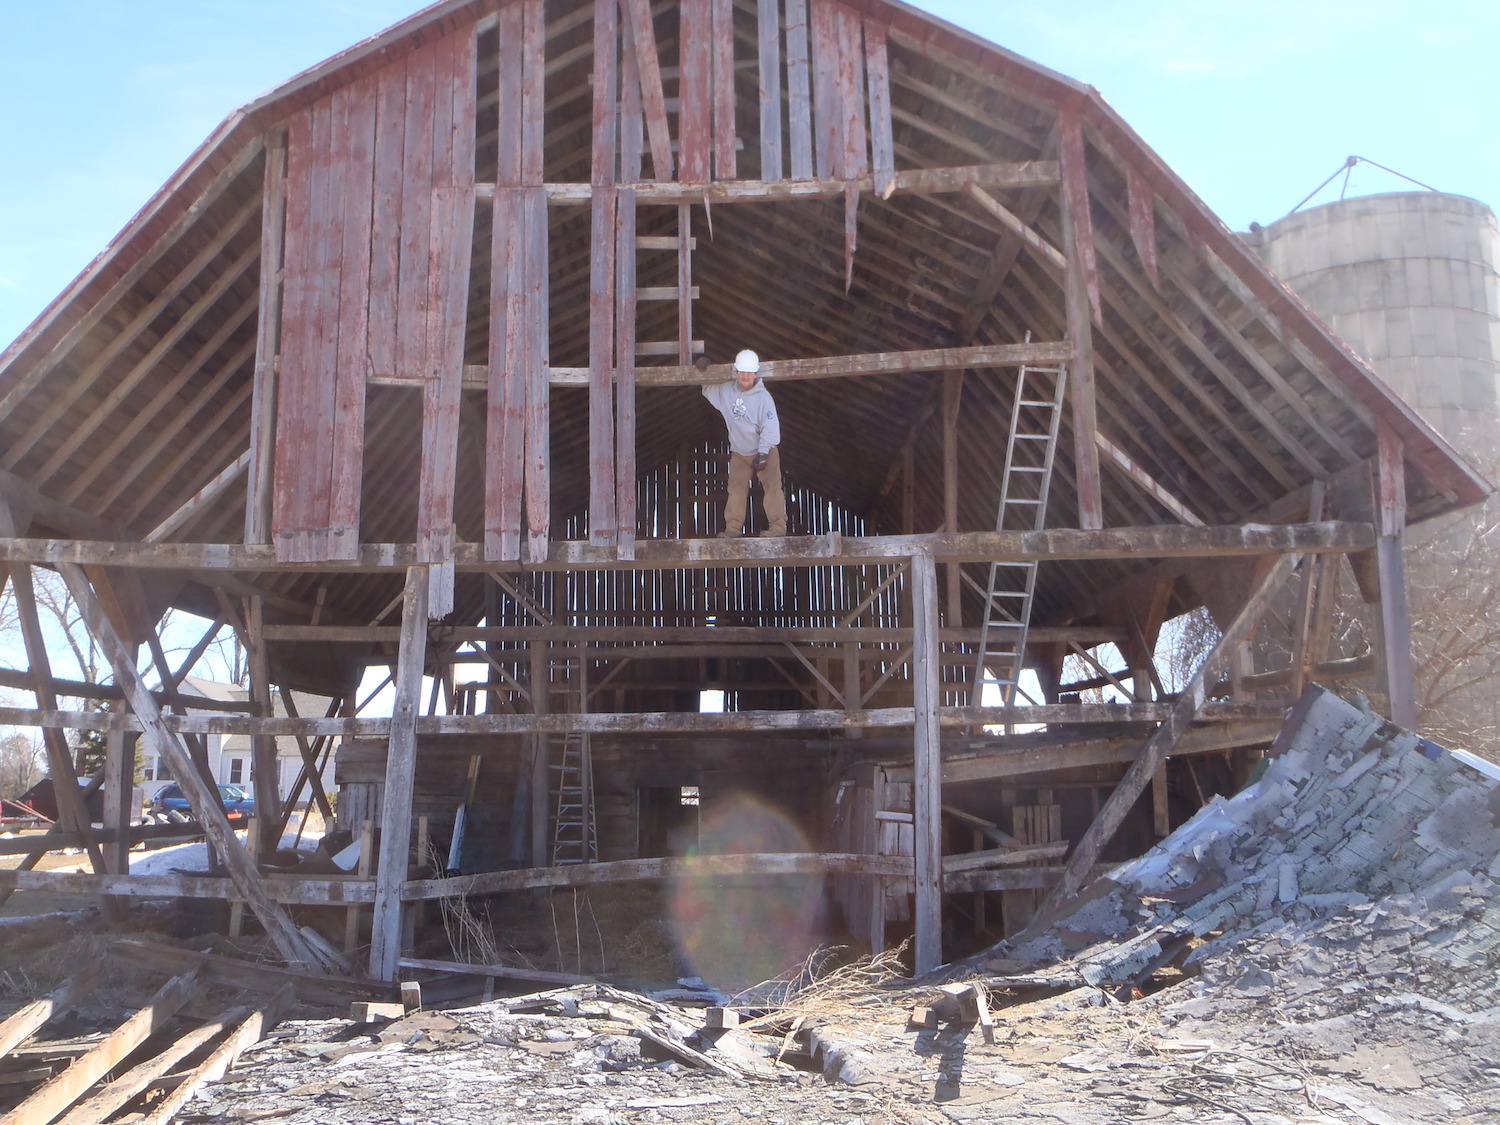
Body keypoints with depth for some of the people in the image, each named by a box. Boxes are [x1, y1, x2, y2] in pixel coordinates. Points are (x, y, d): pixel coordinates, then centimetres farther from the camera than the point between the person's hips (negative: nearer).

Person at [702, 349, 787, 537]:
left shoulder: (763, 397, -17)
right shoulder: (726, 391, -2)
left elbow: (770, 428, -19)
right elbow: (707, 389, 18)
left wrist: (762, 454, -23)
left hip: (764, 451, -5)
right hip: (738, 453, 5)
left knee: (772, 487, -8)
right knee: (736, 489, 2)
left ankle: (778, 526, -8)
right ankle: (733, 528, 4)